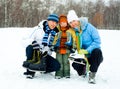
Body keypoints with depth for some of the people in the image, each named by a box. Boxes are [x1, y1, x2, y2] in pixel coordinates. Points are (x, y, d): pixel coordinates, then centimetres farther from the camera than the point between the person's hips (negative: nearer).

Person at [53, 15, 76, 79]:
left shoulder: (71, 31, 5)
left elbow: (74, 39, 10)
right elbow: (54, 39, 13)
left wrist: (73, 47, 6)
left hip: (67, 49, -1)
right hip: (58, 49, 1)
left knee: (66, 62, 3)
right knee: (59, 62, 2)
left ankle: (66, 74, 13)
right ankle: (59, 74, 9)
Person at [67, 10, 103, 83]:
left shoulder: (89, 27, -15)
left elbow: (97, 41, -18)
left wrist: (87, 50, -26)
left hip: (94, 54, -3)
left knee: (97, 51, -37)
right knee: (75, 65, -25)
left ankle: (92, 75, -21)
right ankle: (83, 71, 12)